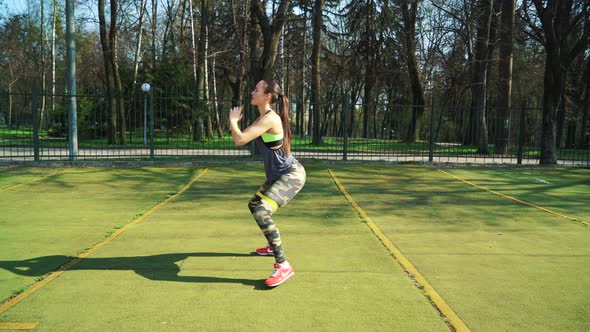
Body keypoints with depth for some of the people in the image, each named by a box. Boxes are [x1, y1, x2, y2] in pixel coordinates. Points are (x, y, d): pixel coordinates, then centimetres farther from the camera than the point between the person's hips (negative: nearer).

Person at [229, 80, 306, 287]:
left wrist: (233, 120, -10)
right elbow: (243, 137, 24)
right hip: (278, 175, 11)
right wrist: (235, 121, 9)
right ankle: (273, 246, 42)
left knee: (262, 213, -27)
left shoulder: (270, 118, -23)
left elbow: (240, 140, -27)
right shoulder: (264, 117, 9)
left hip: (291, 174, -11)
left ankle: (283, 266, -21)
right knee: (254, 205, 25)